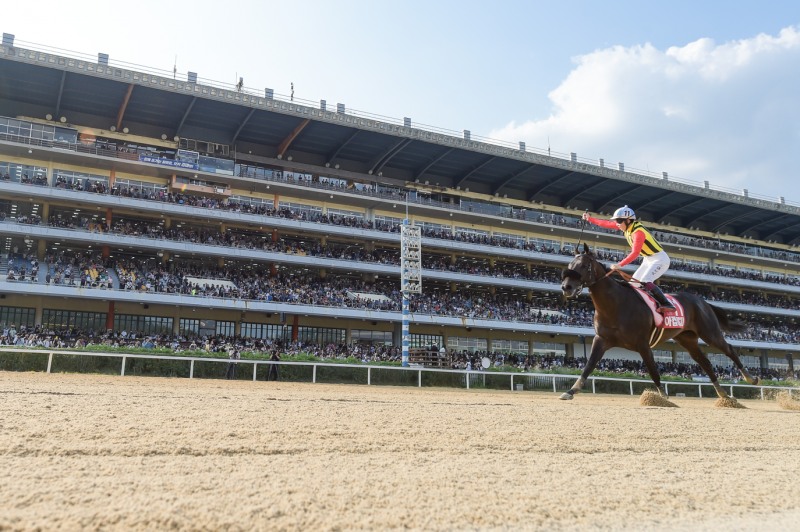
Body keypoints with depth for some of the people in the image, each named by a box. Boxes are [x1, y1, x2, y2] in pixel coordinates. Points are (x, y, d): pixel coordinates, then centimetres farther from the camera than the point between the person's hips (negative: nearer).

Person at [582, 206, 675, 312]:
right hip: (648, 259, 10)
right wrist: (589, 219, 9)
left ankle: (667, 304, -25)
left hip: (660, 259, -10)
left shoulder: (638, 232, -27)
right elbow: (607, 224, 8)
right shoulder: (627, 226, -1)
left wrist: (620, 264, -41)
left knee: (645, 282, -26)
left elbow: (635, 253, -36)